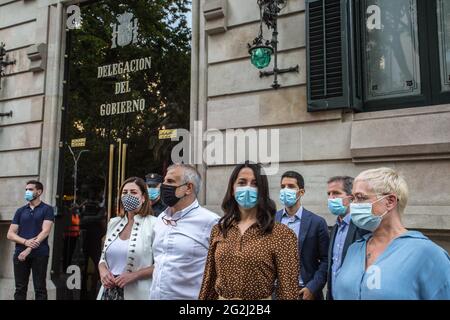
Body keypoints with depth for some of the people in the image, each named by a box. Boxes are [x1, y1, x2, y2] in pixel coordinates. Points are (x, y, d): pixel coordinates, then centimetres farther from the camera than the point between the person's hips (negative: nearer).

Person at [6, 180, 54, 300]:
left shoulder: (47, 209, 2)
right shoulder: (20, 211, 14)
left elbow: (45, 231, -10)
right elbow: (10, 234, 7)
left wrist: (28, 250, -17)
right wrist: (26, 242, -12)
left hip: (39, 254, -4)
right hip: (20, 253, 4)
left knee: (40, 289, 1)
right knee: (20, 289, 8)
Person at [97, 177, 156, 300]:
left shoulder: (153, 224, -12)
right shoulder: (113, 223, 6)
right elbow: (103, 257, 14)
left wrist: (134, 275, -19)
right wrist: (103, 271, -5)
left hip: (136, 293, -5)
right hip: (109, 292, 5)